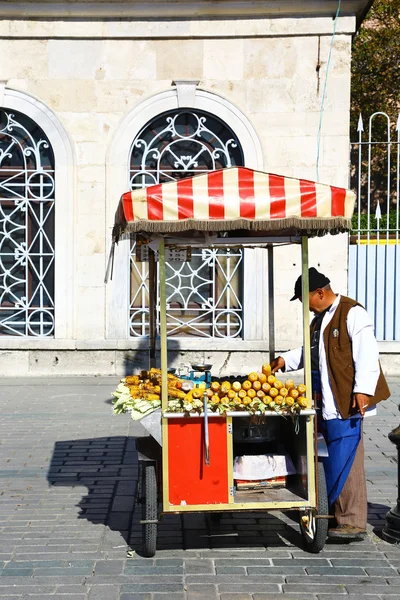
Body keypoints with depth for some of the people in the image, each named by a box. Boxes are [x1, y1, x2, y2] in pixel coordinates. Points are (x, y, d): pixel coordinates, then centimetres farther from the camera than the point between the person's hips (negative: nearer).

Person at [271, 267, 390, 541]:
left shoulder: (352, 313, -11)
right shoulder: (320, 319, 18)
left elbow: (366, 354, -18)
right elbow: (311, 352, 32)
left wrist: (362, 389, -24)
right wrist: (286, 360, 21)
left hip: (347, 403, -9)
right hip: (327, 403, 9)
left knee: (344, 462, -7)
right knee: (334, 461, 12)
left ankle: (352, 522, 0)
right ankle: (340, 515, 21)